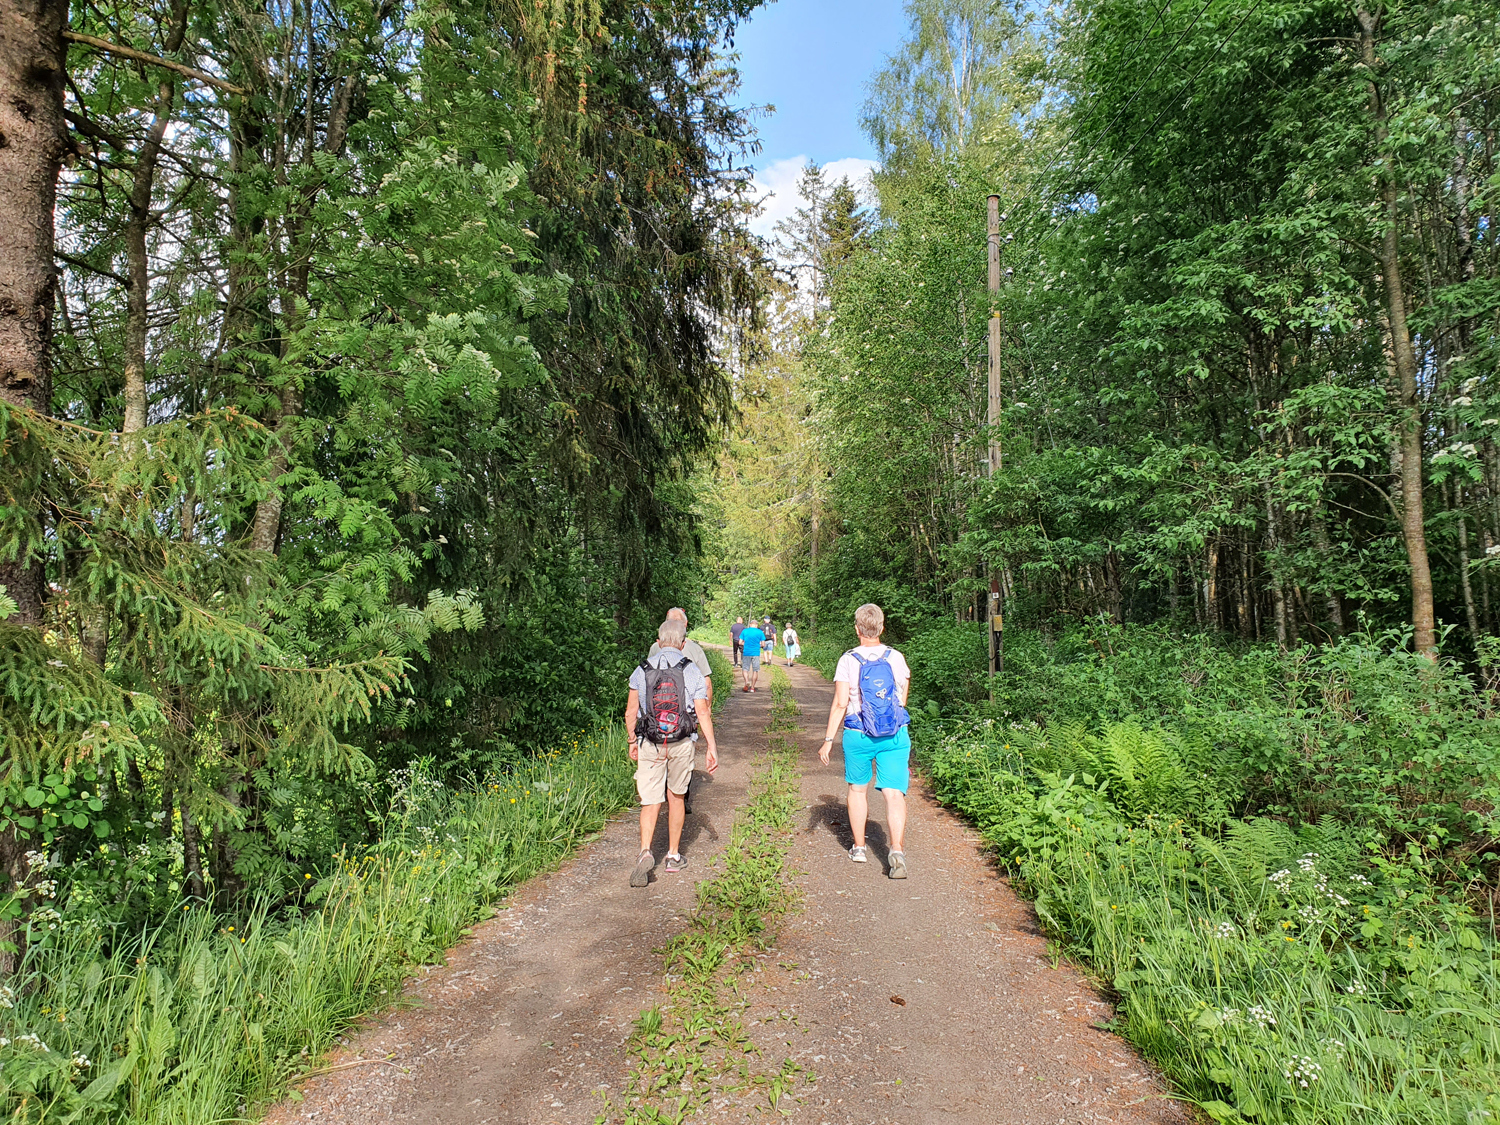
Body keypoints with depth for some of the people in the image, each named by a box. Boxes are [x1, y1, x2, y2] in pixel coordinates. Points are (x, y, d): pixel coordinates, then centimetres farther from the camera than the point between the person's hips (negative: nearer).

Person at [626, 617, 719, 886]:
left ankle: (645, 852, -15)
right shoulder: (691, 671, -5)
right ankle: (674, 856, 26)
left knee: (650, 801, 6)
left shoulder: (642, 670, -2)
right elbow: (702, 713, -8)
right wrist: (712, 747, -3)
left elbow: (631, 710, 2)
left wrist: (632, 741, 14)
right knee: (676, 797, 17)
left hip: (650, 745, 0)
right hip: (681, 745, 0)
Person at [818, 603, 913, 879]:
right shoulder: (896, 658, -1)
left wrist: (829, 740, -6)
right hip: (895, 735, 1)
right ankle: (897, 849, -15)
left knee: (858, 789, 17)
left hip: (857, 735, -1)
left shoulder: (848, 660, -9)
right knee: (894, 793, 0)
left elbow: (840, 704, -12)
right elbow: (903, 699, 8)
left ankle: (859, 848, 27)